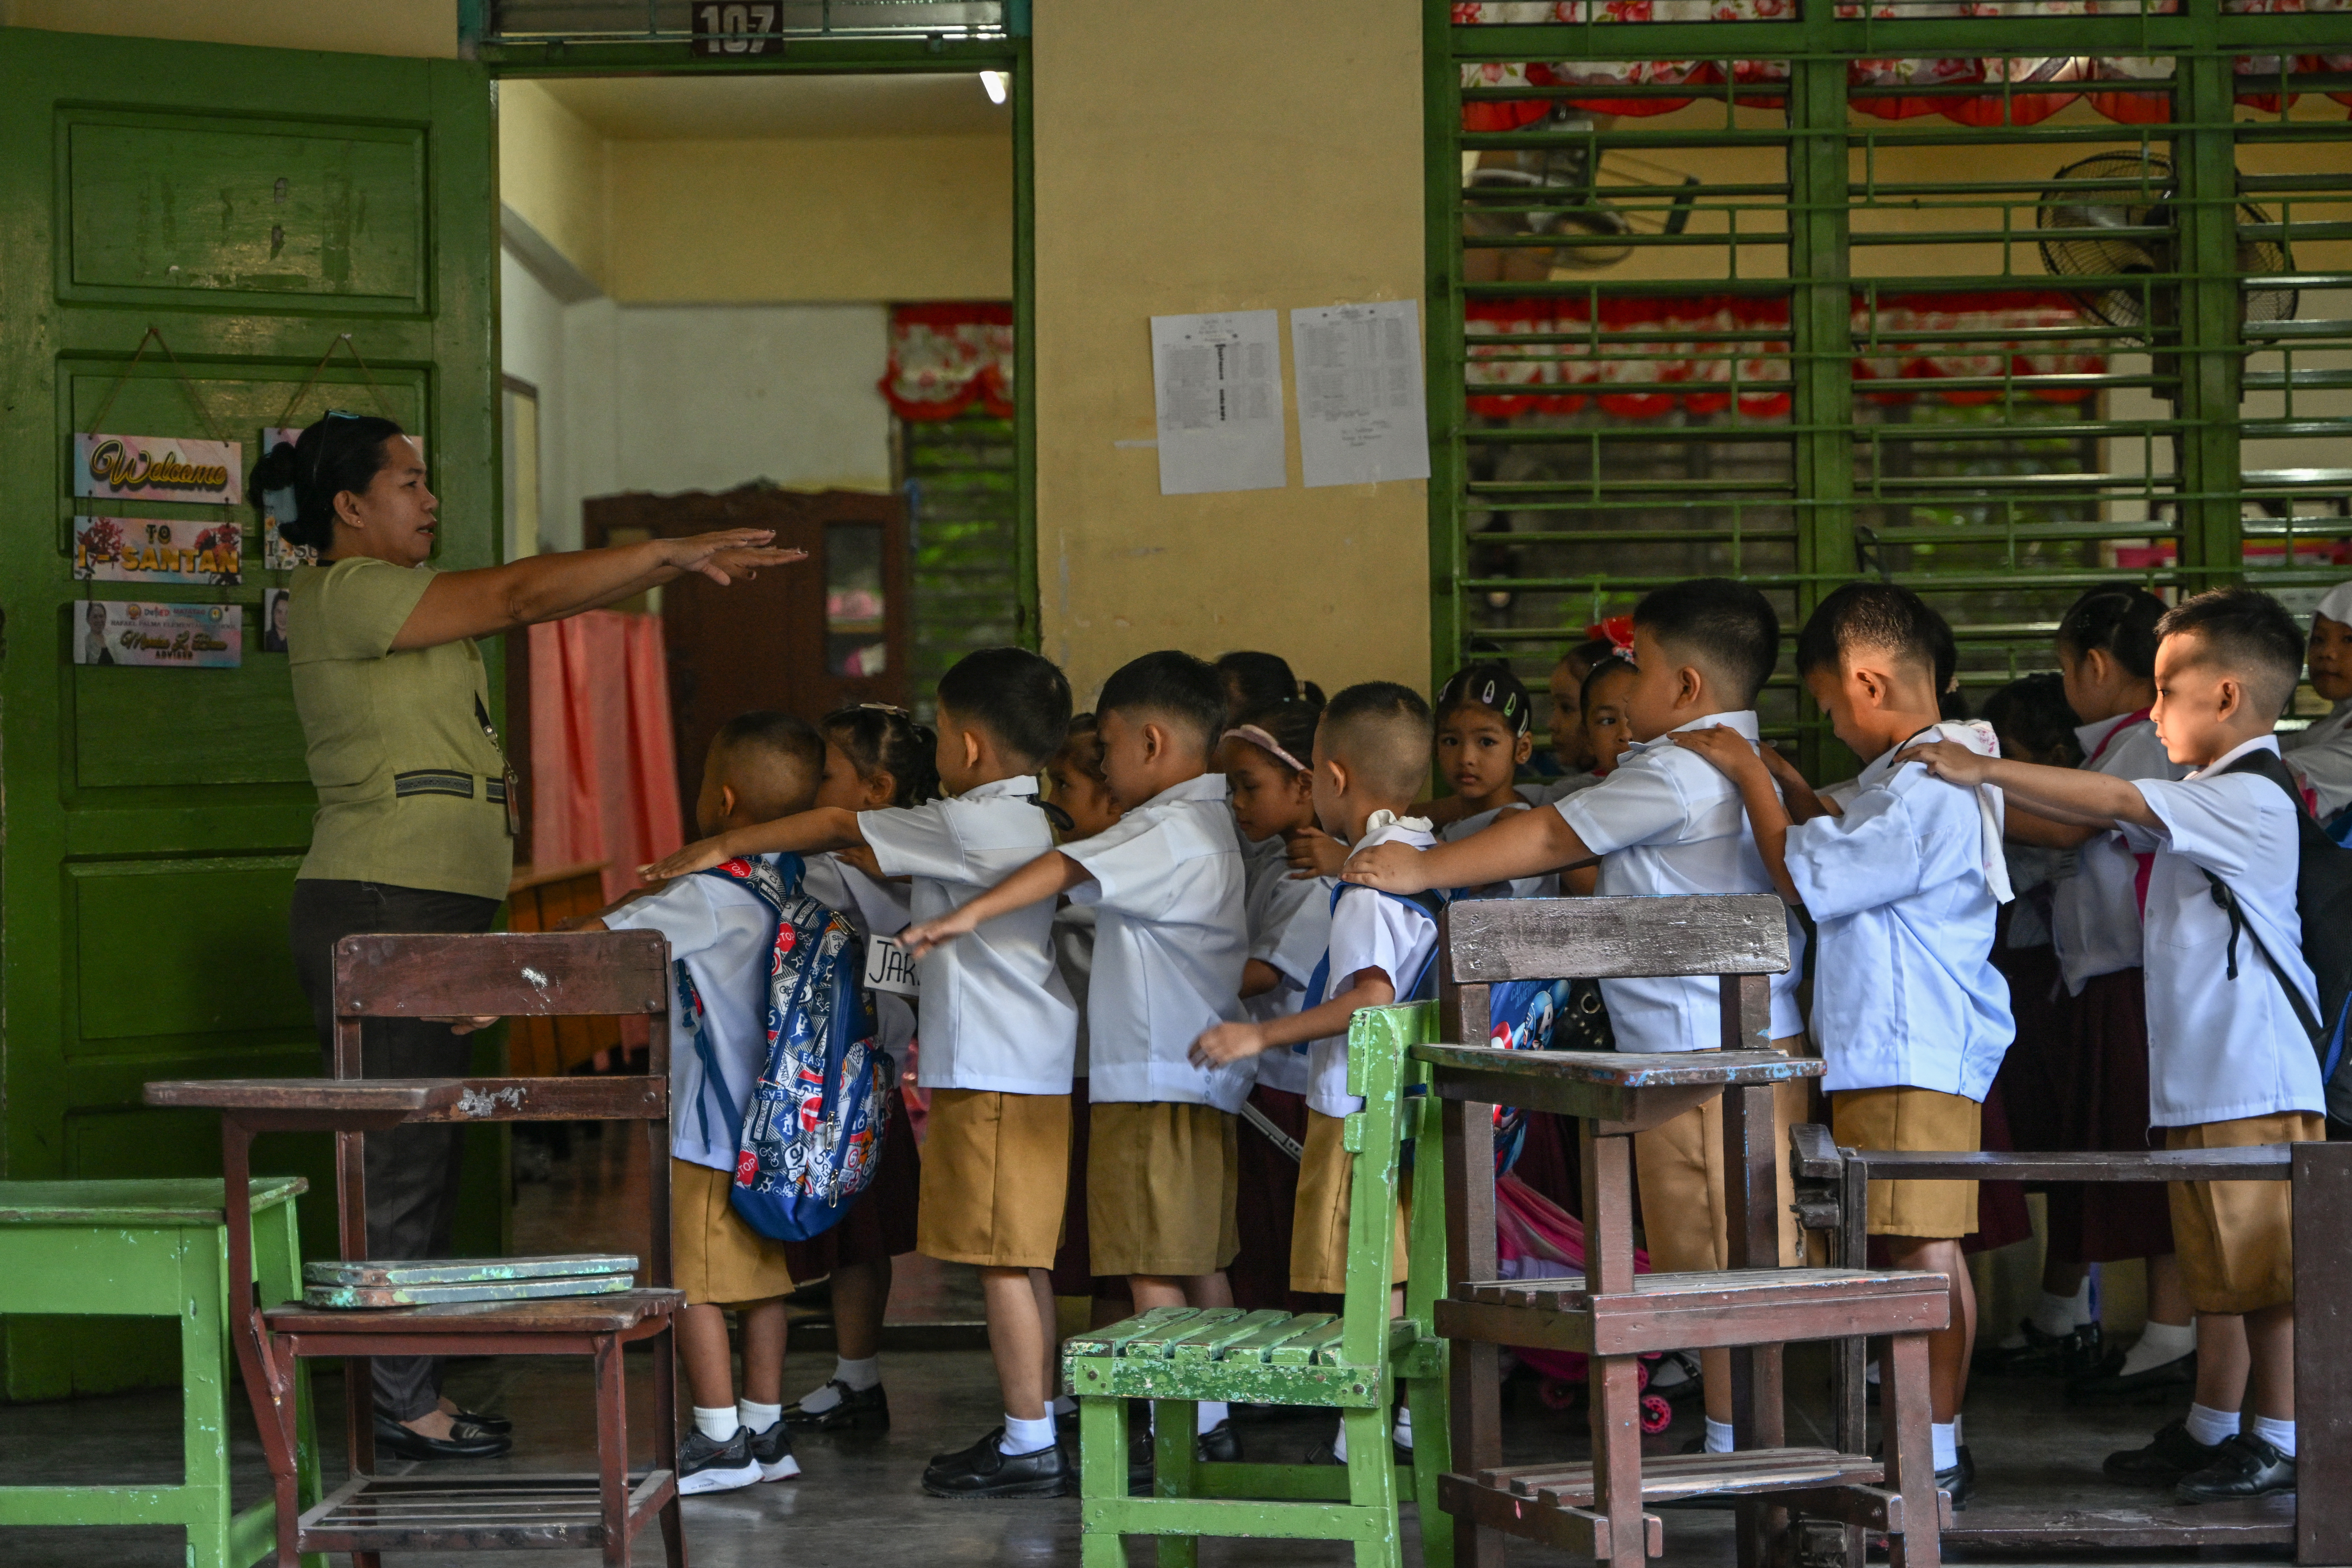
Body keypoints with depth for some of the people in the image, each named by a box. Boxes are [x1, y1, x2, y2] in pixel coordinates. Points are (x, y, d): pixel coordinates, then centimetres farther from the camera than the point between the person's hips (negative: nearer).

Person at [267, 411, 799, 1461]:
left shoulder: (405, 597, 21)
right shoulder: (342, 595, -11)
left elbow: (545, 601, 18)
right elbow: (522, 595, -15)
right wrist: (672, 551, -12)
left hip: (434, 914, 11)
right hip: (377, 910, -11)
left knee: (428, 1157, 12)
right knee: (398, 1162, -7)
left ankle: (413, 1390, 17)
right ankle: (398, 1404, -2)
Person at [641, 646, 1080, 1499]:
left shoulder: (974, 826, -13)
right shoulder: (1031, 822, 14)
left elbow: (840, 827, -4)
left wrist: (724, 846, 3)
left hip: (995, 1076, -10)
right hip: (1029, 1069, 10)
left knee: (1003, 1259, -6)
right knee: (1018, 1260, 14)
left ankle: (1029, 1445, -3)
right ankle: (1034, 1431, 19)